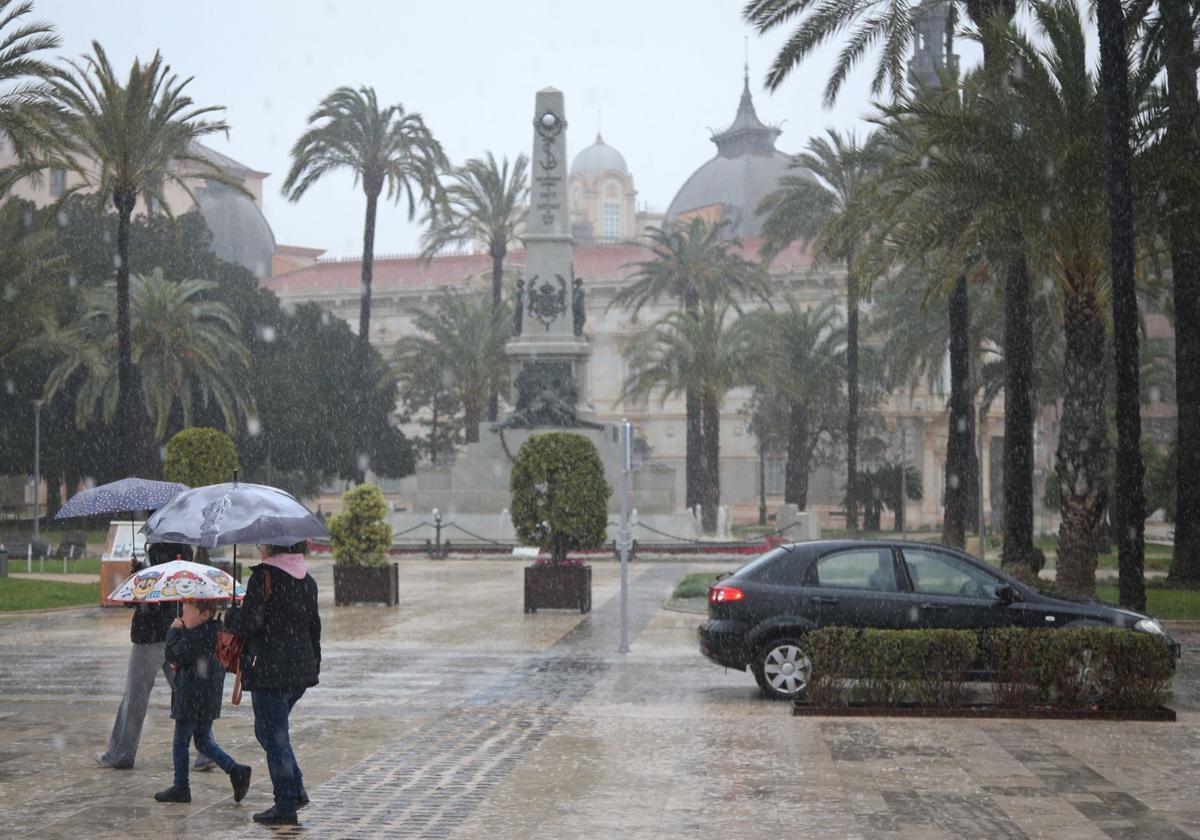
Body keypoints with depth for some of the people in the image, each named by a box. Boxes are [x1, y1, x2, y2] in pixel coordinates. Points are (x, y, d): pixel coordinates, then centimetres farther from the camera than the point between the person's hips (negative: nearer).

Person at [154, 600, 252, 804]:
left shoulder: (195, 637, -21)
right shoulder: (216, 632, 9)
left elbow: (173, 655, -22)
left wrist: (174, 631, -10)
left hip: (191, 701, -9)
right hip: (209, 701, 9)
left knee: (180, 743, 6)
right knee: (204, 741, 17)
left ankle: (181, 787, 14)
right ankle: (236, 770, 3)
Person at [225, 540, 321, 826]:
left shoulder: (263, 577, -13)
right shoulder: (308, 580, 10)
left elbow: (249, 622, -18)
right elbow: (314, 626, 15)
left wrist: (230, 616, 3)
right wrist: (314, 666, 22)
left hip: (271, 672, -8)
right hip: (302, 671, 8)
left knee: (274, 737, 3)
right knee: (269, 730, 22)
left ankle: (286, 806, 8)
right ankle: (296, 791, 17)